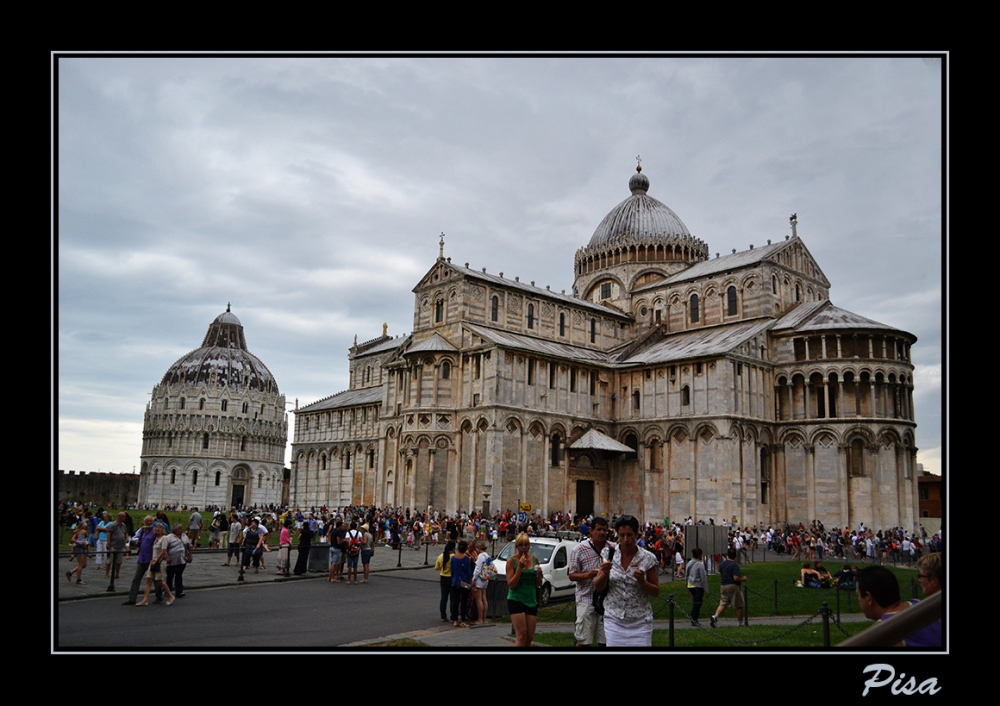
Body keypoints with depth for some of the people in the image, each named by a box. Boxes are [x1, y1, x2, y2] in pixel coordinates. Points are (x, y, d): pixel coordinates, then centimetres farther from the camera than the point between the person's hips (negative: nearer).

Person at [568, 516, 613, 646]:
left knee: (605, 641, 9)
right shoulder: (579, 549, -3)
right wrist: (587, 575, -21)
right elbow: (572, 576, -3)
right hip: (587, 600, -3)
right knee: (583, 642, -1)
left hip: (607, 600, 3)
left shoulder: (613, 549, 5)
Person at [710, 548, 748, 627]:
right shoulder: (735, 565, -15)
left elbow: (720, 573, 19)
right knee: (739, 606, 7)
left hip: (723, 586, 6)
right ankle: (740, 623, 13)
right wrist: (743, 579, -5)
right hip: (733, 586, -6)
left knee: (723, 604, 6)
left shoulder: (723, 563, 8)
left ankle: (715, 616, -16)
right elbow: (736, 578, -21)